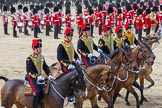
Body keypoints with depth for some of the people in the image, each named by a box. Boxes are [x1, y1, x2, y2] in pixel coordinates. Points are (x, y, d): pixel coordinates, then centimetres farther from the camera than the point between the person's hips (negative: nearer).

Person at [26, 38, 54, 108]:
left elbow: (45, 67, 13)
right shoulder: (30, 59, -12)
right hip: (32, 78, -8)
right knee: (38, 91, -26)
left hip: (39, 77, 8)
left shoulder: (41, 57, 10)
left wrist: (49, 74, -4)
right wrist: (37, 76, -30)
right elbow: (29, 70, -18)